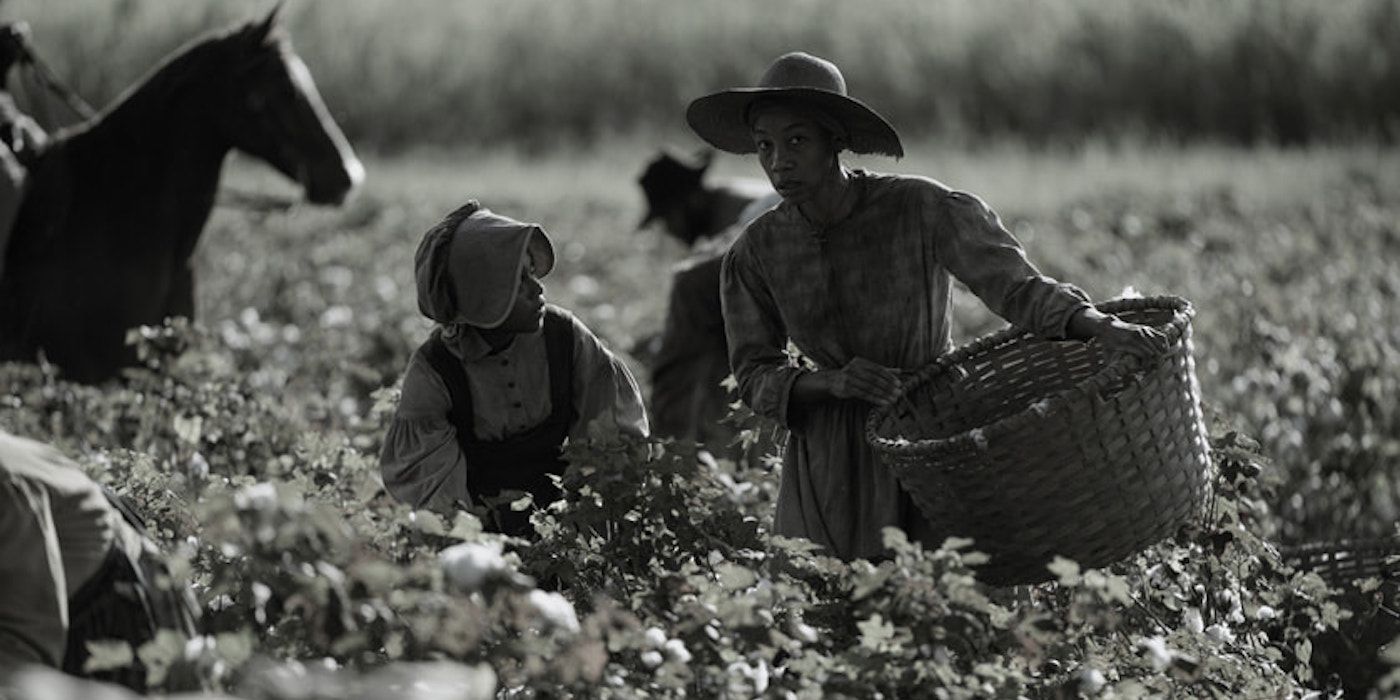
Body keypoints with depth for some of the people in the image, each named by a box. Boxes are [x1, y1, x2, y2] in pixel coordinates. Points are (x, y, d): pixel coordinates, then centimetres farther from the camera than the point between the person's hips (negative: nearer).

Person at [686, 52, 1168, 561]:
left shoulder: (924, 210, -14)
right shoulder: (754, 255, -3)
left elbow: (1015, 284, -23)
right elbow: (756, 377, 2)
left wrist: (1101, 327, -41)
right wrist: (830, 382, -19)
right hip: (832, 462, 2)